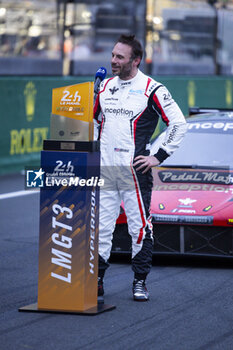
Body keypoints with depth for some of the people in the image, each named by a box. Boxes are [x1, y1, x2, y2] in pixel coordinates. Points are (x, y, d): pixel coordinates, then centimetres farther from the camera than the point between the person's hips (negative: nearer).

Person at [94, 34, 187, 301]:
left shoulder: (151, 89, -5)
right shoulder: (105, 86, 13)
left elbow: (178, 123, -4)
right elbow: (93, 119, 28)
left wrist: (159, 156, -7)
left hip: (134, 169, -5)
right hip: (104, 169, 5)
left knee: (139, 227, -2)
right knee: (100, 227, 4)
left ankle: (140, 282, 8)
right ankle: (96, 281, 10)